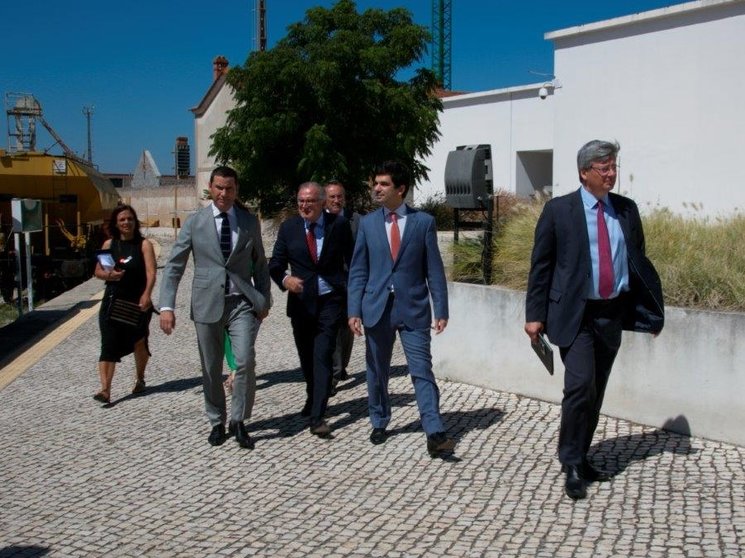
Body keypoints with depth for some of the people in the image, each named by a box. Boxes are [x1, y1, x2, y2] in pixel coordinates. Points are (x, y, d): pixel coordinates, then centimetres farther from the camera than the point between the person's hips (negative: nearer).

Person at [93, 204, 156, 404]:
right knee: (109, 346, -7)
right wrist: (108, 275, -11)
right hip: (113, 302, 2)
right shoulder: (109, 244, 7)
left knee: (139, 343, 13)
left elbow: (151, 273, -13)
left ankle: (139, 379, 37)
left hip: (137, 302, -2)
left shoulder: (144, 244, -3)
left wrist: (146, 295, -29)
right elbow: (97, 271, 12)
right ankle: (105, 390, -11)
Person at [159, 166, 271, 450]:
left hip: (241, 303, 0)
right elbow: (174, 266, 0)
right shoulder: (195, 223, 2)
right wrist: (167, 306, -8)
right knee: (211, 370, 8)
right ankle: (217, 422, 27)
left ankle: (238, 421, 3)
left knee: (245, 361, -14)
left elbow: (260, 264, 13)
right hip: (207, 304, 0)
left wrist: (264, 300, 6)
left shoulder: (250, 222, 6)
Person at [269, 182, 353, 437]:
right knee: (306, 357, 17)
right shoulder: (288, 227, 0)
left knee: (323, 357, -11)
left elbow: (352, 260, 1)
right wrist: (284, 279, -19)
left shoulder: (339, 224, -5)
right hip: (301, 301, 3)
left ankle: (317, 416, -10)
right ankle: (313, 399, 40)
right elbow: (276, 263, 2)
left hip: (329, 301, -3)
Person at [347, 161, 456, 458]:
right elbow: (358, 271, 5)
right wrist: (354, 310, -3)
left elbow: (434, 270, 0)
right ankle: (379, 423, 31)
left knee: (422, 371, -6)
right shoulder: (367, 223, 5)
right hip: (377, 308, 2)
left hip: (413, 309, -2)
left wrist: (441, 310, -4)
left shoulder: (423, 222, -1)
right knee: (377, 371, 13)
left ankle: (435, 434, -6)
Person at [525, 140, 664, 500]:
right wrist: (535, 314, -6)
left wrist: (651, 310, 8)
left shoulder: (627, 210, 9)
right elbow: (540, 265, -2)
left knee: (596, 391, 11)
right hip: (575, 314, -5)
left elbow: (638, 262, 14)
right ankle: (572, 465, 0)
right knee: (580, 384, -15)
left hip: (613, 313, 5)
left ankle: (580, 459, 25)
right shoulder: (558, 210, -4)